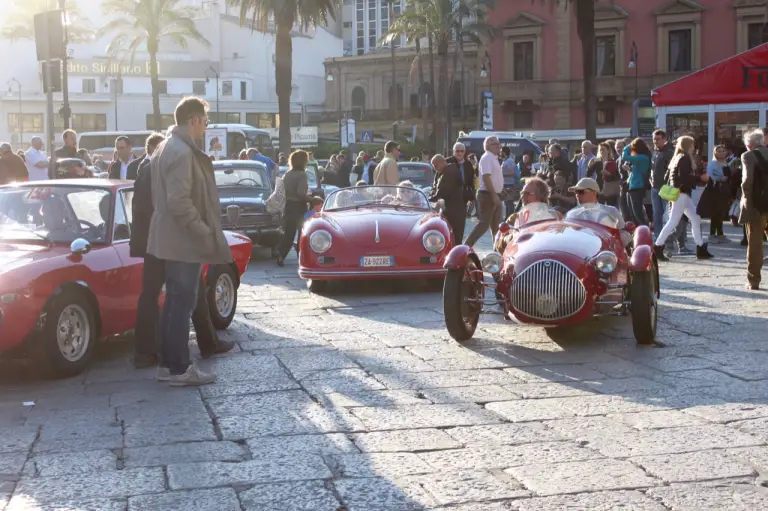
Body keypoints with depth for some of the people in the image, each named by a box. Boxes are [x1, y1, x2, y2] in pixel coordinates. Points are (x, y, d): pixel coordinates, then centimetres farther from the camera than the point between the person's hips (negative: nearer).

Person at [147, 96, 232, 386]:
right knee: (182, 304, -5)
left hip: (172, 239, 10)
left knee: (174, 302, 14)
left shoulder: (167, 147, 15)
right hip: (184, 241, -10)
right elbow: (180, 202, -26)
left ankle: (169, 363, 20)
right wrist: (205, 233, -18)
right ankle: (179, 368, 1)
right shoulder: (182, 151, -18)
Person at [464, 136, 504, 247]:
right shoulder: (487, 158, -15)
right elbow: (486, 177, -23)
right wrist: (494, 195, -26)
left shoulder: (494, 158, 15)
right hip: (488, 195, -10)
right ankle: (466, 246, -12)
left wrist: (497, 195, 18)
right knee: (484, 224, -12)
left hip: (494, 195, 10)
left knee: (496, 225, 14)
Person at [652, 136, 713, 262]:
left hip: (682, 193, 10)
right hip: (681, 193, -10)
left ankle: (701, 249, 11)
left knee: (696, 219, 10)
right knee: (673, 222, -9)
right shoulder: (685, 158, -11)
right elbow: (684, 177, -22)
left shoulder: (678, 158, 16)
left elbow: (668, 176, 16)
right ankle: (657, 248, -9)